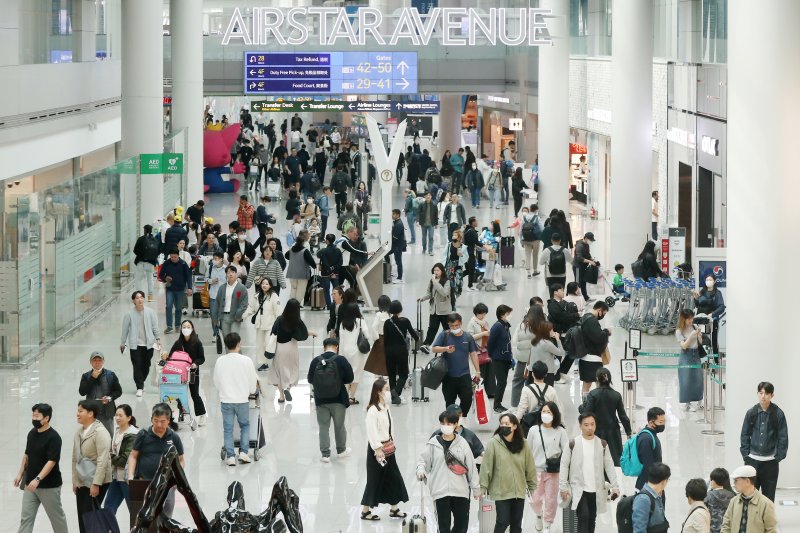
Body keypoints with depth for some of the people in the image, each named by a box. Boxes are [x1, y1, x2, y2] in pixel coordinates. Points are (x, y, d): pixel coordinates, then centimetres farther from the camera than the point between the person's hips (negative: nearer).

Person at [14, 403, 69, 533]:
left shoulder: (54, 437, -17)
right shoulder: (32, 434, 6)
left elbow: (52, 461, -23)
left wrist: (37, 479, -30)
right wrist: (20, 474, 10)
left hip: (49, 485, -7)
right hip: (30, 484, 7)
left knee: (56, 516, 10)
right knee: (25, 517, 2)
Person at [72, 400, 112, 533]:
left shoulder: (100, 432, -14)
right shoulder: (79, 431, 8)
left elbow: (103, 460, -19)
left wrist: (96, 484, -21)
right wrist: (75, 481, 14)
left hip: (96, 483, -7)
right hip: (82, 482, 7)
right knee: (82, 518, 9)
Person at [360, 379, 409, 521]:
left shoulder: (386, 407, 6)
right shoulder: (373, 410, -20)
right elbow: (371, 432, -22)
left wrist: (392, 444, 13)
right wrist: (378, 450, -22)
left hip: (388, 447, 8)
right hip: (377, 448, -8)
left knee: (394, 477, 13)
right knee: (375, 479, 1)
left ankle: (394, 508, 25)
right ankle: (365, 511, 13)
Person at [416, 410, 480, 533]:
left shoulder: (462, 443, 3)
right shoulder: (433, 443, 0)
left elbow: (471, 466, 5)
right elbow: (423, 459, 5)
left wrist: (476, 488, 7)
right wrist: (420, 469, -18)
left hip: (461, 490, 1)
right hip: (440, 491, -1)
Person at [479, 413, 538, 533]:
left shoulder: (523, 444, 0)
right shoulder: (493, 443, -10)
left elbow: (530, 466, 7)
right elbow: (486, 466, -9)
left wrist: (532, 487, 10)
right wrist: (483, 486, -10)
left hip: (519, 491, 3)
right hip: (501, 491, -3)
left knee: (517, 523, 11)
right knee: (503, 521, -7)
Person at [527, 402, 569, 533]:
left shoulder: (560, 431, -6)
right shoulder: (534, 430, -2)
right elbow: (528, 452, 5)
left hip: (553, 471, -1)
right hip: (537, 470, 1)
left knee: (551, 500, 4)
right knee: (536, 500, 5)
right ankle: (539, 516, 37)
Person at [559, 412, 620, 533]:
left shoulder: (602, 444, 5)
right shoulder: (573, 444, -3)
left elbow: (609, 466, 6)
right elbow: (564, 465, -1)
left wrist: (615, 486, -2)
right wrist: (563, 487, -7)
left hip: (597, 491, 3)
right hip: (579, 490, -3)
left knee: (591, 521, 10)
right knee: (583, 517, -19)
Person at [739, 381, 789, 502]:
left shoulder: (778, 414, -5)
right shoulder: (751, 413, 0)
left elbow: (783, 437, -2)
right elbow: (744, 435, 6)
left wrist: (778, 456, -7)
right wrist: (746, 454, -1)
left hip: (770, 461, -1)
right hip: (752, 460, 1)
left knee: (769, 493, 5)